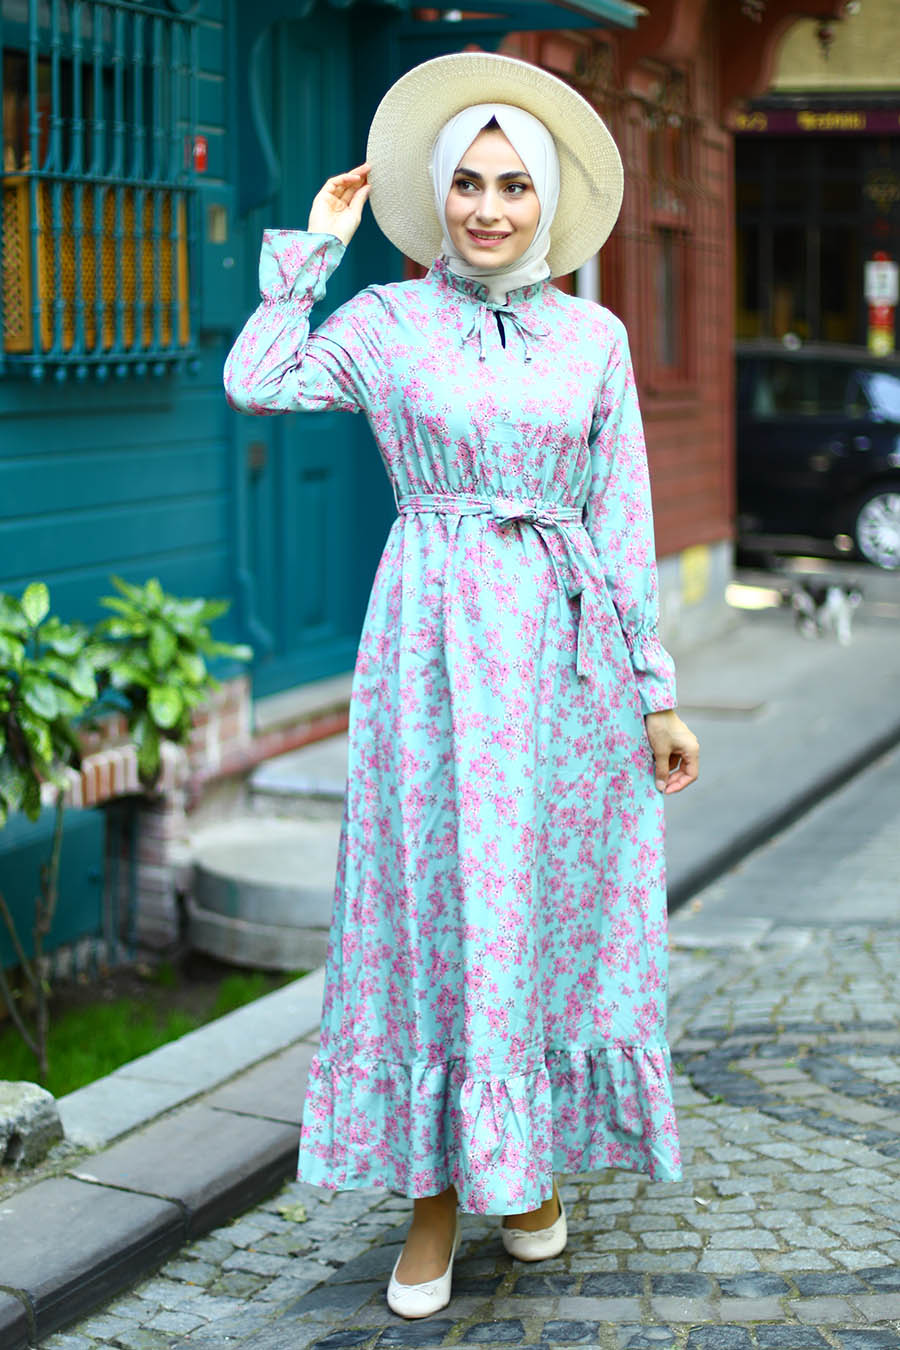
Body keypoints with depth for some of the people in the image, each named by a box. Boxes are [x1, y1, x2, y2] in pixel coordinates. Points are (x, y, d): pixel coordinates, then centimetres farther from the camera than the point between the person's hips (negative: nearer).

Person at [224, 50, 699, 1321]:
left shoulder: (597, 335, 6)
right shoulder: (387, 322, 3)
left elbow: (624, 521, 7)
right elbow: (256, 380, -10)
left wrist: (657, 692, 5)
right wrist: (317, 244, -1)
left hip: (566, 644, 2)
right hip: (434, 640, -1)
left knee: (555, 906, 8)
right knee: (436, 906, 0)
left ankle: (535, 1158, 26)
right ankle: (436, 1191, 10)